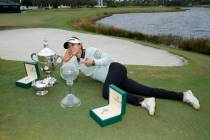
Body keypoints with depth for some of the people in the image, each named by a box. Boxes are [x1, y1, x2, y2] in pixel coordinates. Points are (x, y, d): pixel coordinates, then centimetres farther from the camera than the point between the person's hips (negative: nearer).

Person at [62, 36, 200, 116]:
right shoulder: (77, 62, 19)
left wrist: (94, 62, -15)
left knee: (106, 93, -33)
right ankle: (183, 95, -4)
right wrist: (66, 60, 12)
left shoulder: (91, 51, -1)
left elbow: (108, 58, -5)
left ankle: (143, 102, -32)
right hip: (114, 80, 6)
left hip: (115, 68, -6)